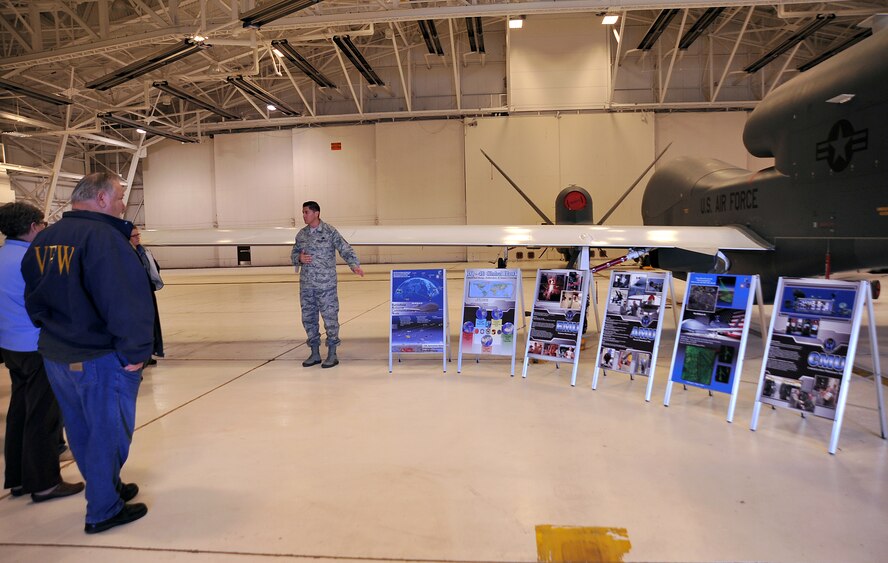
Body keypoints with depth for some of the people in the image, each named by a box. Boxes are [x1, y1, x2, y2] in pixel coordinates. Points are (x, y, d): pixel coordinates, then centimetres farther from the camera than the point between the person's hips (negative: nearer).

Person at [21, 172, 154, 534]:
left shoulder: (42, 240, 7)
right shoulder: (101, 236, -20)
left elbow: (34, 297, 14)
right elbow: (125, 299, -27)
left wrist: (54, 334, 20)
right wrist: (135, 351, -19)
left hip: (55, 355, 9)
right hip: (101, 359, -8)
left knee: (82, 431, 20)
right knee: (108, 432, 6)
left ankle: (108, 488, 39)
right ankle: (103, 511, 18)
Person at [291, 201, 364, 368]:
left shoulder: (330, 231, -4)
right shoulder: (301, 234, 10)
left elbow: (345, 249, -8)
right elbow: (293, 254, 17)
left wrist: (354, 265, -22)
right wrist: (299, 258, -6)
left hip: (326, 284, -5)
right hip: (306, 284, 5)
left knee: (330, 317, -1)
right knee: (308, 317, 9)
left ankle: (332, 355, 11)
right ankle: (315, 353, 22)